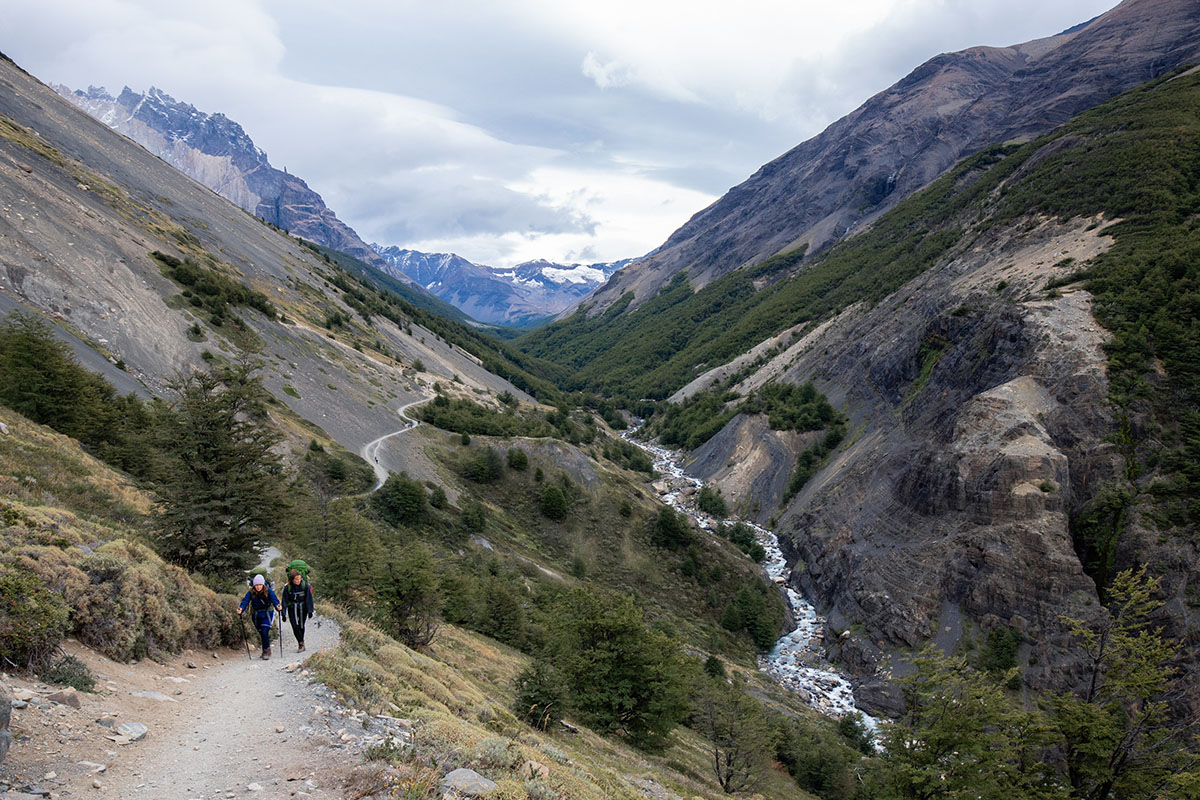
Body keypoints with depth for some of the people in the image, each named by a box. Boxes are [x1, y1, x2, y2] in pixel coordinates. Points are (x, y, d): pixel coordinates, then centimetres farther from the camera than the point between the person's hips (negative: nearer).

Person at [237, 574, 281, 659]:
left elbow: (274, 600, -20)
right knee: (261, 633, 10)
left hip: (267, 614, -3)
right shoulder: (250, 593, -6)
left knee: (264, 632, -18)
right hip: (256, 615, 3)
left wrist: (278, 606, -41)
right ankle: (266, 651, 27)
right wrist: (241, 608, -37)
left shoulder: (268, 591, -11)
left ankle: (266, 651, -8)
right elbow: (245, 601, -17)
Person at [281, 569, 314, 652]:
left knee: (301, 626, 8)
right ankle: (301, 643, 1)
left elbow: (309, 599, -7)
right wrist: (284, 614, -6)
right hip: (292, 608, 0)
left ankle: (300, 643, 27)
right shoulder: (287, 587, -13)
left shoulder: (305, 585, -14)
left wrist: (310, 611, -7)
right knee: (295, 626, -12)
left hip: (303, 608, 0)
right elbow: (285, 601, -6)